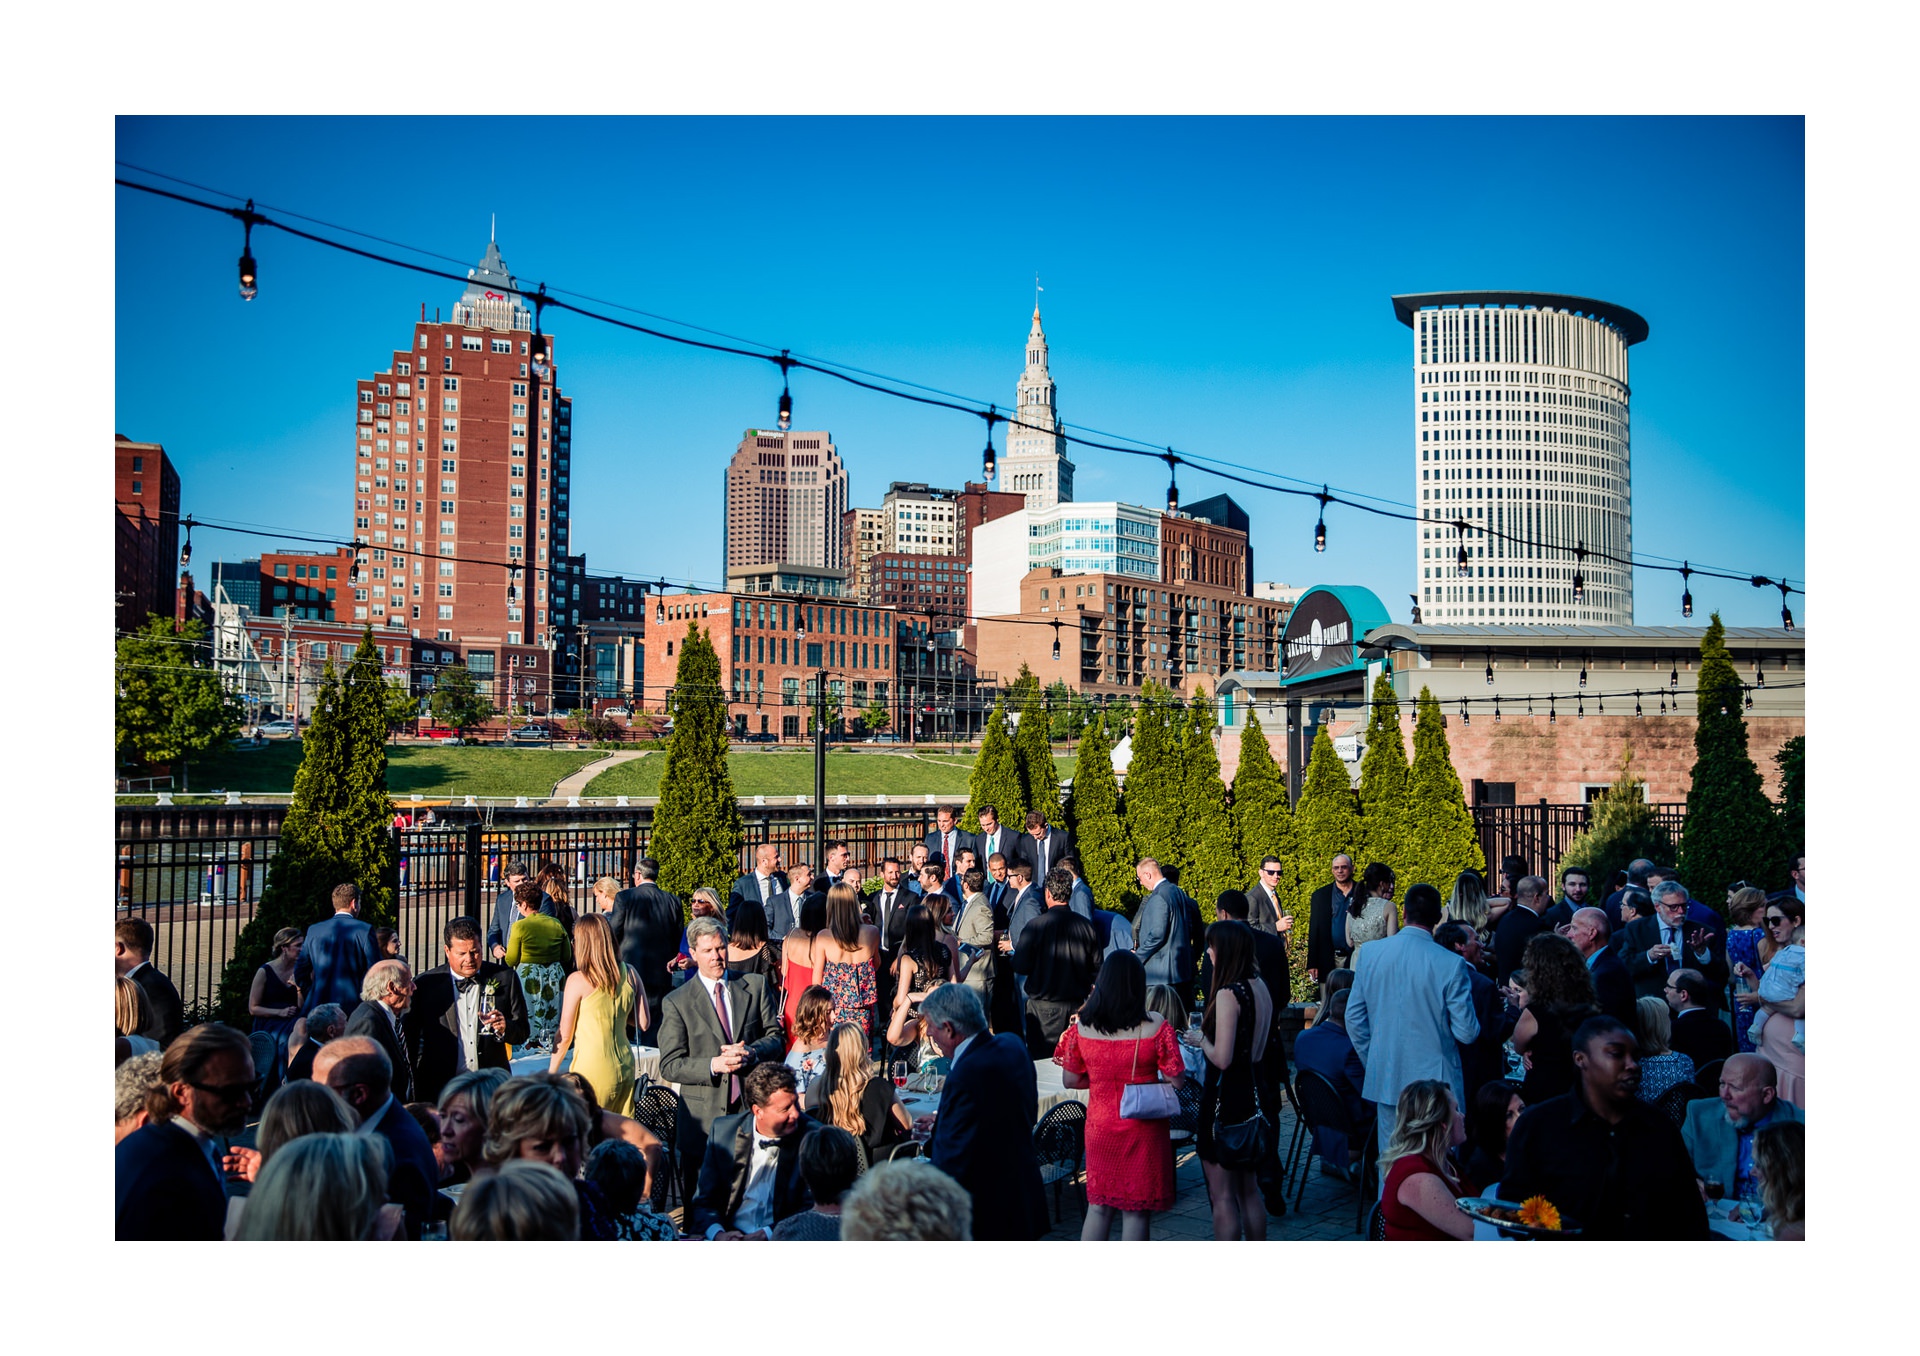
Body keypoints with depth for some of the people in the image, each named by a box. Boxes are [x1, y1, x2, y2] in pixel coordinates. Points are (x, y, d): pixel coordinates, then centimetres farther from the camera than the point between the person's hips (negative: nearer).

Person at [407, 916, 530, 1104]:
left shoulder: (505, 978, 5)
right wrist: (413, 1094, -3)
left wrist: (504, 1029, -14)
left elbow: (523, 1032, 8)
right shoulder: (426, 984, 1)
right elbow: (410, 1040, 3)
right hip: (440, 1090, -1)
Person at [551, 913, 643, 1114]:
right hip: (624, 1066, 5)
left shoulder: (578, 980, -10)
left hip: (592, 1069, -5)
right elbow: (643, 1023, 6)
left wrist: (551, 1072, 7)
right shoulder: (630, 974, 2)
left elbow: (565, 1035, -5)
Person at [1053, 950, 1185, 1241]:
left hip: (1099, 1127, 3)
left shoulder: (1081, 1025, -7)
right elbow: (1176, 1080, -13)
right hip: (1143, 1129, -3)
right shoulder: (1155, 1025, -15)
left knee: (1098, 1207, 17)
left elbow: (1070, 1079, 1)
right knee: (1136, 1212, 8)